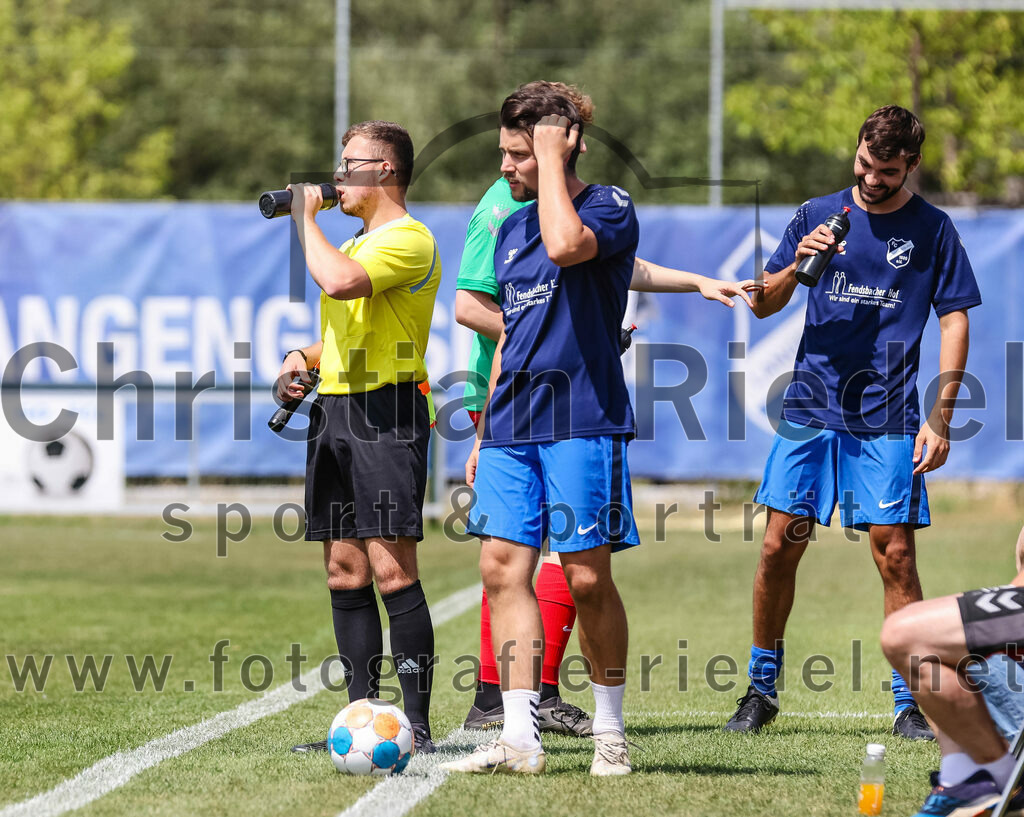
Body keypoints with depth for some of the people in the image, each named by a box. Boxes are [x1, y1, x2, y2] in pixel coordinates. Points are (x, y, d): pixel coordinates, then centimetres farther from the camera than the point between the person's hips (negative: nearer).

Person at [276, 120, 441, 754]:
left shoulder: (409, 239, -8)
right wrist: (303, 358, 13)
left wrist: (307, 217, -11)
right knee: (345, 573, 7)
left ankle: (417, 727, -12)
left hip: (386, 415, -10)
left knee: (392, 571, -13)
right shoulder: (355, 243, 23)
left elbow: (341, 283, -26)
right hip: (334, 414, 10)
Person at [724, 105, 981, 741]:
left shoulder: (932, 229, 3)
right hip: (811, 406, 2)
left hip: (889, 419, -2)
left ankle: (909, 703, 1)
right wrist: (797, 267, -10)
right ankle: (762, 689, 13)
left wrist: (940, 419, -5)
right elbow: (763, 305, 11)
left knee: (895, 553, -6)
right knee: (780, 547, -1)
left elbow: (955, 321, 3)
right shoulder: (817, 216, 9)